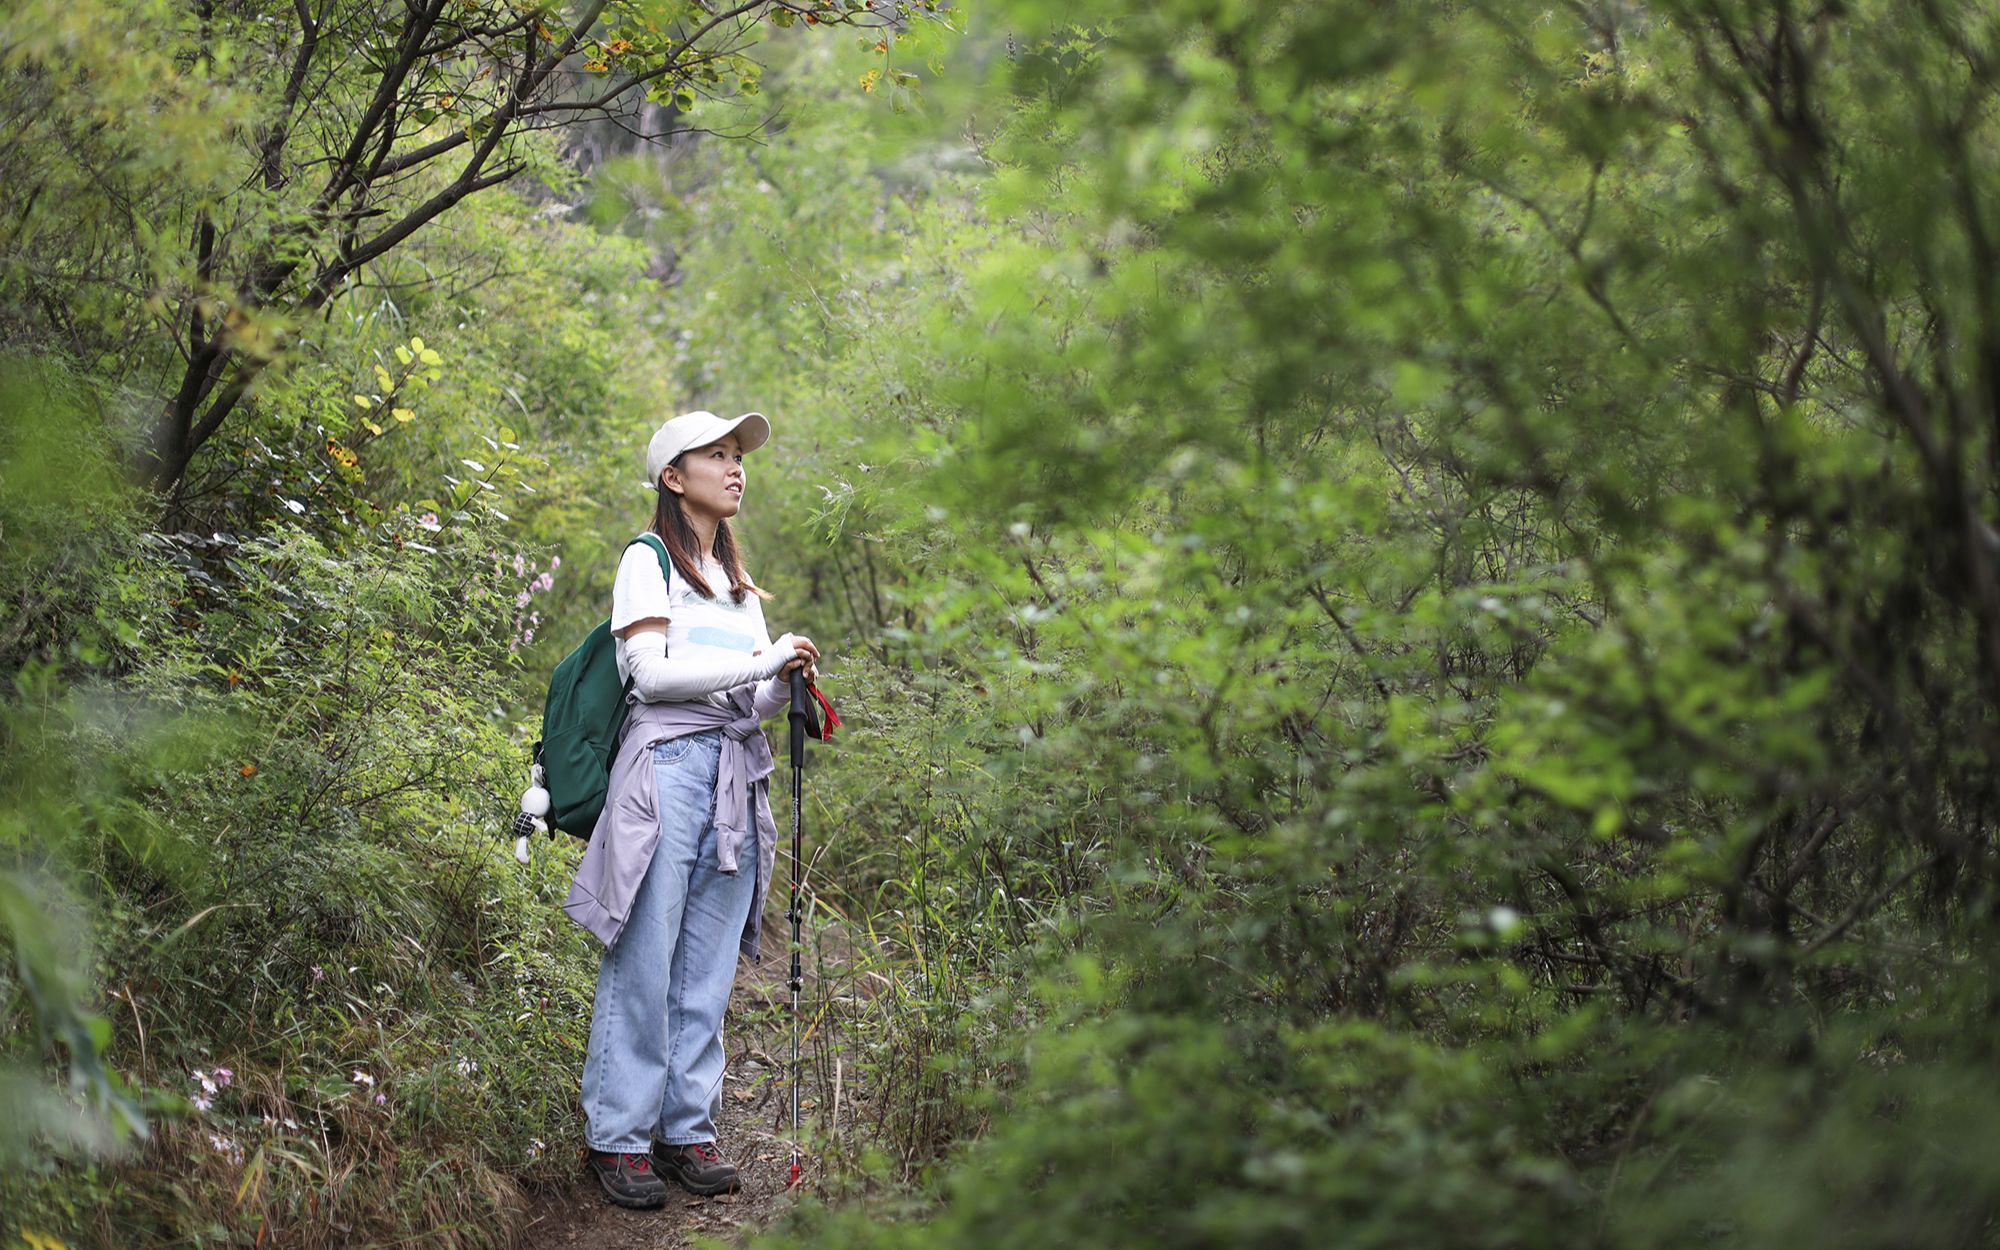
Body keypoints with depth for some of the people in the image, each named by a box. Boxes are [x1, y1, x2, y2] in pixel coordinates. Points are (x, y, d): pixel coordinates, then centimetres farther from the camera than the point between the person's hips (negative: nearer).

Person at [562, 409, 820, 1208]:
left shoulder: (738, 584, 24)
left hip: (737, 777, 6)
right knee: (645, 962, -6)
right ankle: (618, 1136, 0)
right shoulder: (649, 560, 3)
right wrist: (763, 660, -11)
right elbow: (651, 671, -10)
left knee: (708, 967, 5)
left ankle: (689, 1128, 11)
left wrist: (787, 683, -1)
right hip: (670, 766, -6)